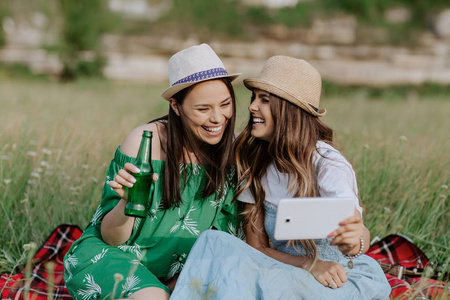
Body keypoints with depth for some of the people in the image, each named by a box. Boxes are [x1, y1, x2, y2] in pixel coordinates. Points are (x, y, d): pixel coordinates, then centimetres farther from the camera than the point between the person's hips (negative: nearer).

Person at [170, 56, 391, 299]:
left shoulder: (328, 164, -16)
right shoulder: (253, 162, 0)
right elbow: (256, 246, 1)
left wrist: (354, 243, -56)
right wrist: (310, 264, -17)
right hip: (292, 276, 5)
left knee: (239, 269, -31)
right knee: (214, 241, -24)